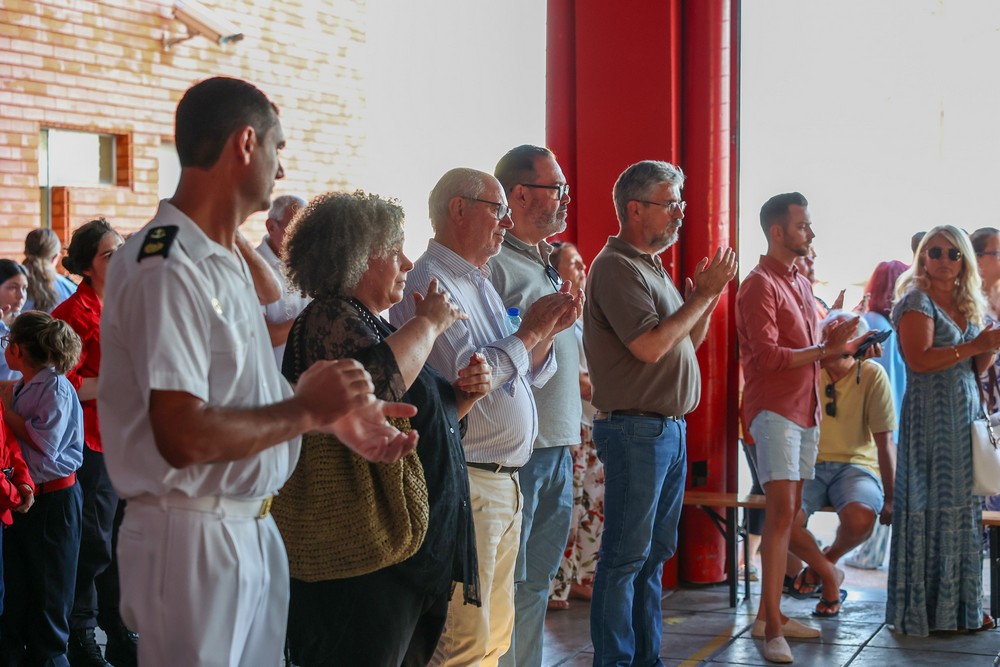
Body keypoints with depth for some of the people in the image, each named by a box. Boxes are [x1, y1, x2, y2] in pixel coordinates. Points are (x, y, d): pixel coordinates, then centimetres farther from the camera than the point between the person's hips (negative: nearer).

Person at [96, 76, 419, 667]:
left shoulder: (228, 261, 15)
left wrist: (334, 412, 5)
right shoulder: (167, 270, -19)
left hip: (254, 527, 10)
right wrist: (306, 409, -15)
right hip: (194, 535, -10)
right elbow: (183, 437, -26)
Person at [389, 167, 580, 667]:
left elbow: (525, 376, 23)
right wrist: (528, 332, -10)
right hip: (465, 482, -10)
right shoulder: (430, 283, -12)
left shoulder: (479, 284, 19)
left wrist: (548, 330, 5)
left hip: (502, 481, 10)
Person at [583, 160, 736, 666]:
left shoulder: (652, 268, 17)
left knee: (655, 553, 14)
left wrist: (707, 296, 6)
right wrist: (703, 295, -13)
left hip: (670, 429, 10)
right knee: (626, 555, -5)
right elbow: (651, 345, -22)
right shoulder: (616, 267, -13)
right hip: (635, 429, -10)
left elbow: (689, 340, 23)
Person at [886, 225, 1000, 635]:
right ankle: (922, 609, 1)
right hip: (930, 413, -7)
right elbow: (920, 359, -19)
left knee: (964, 507, 7)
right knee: (930, 506, -5)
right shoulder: (917, 300, -6)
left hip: (966, 413, 7)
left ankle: (960, 607, 13)